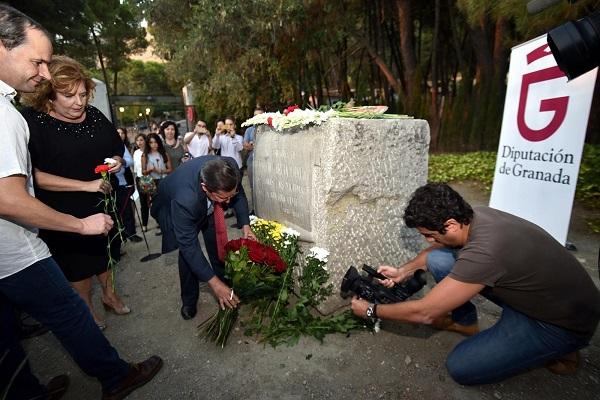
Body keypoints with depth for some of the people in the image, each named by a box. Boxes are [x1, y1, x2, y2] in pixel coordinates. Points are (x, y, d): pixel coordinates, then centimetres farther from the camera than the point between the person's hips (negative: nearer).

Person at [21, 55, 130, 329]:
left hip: (104, 203, 5)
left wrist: (117, 161, -10)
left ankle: (109, 294, 42)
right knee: (78, 263, 12)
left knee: (104, 253, 21)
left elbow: (118, 150, 12)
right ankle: (87, 310, 34)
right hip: (66, 213, -4)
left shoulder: (94, 115, -1)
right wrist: (86, 185, -24)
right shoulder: (33, 122, -15)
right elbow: (35, 175, -20)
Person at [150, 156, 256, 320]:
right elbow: (189, 246, -37)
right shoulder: (184, 200, -47)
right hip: (174, 207, -3)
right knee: (187, 254, -7)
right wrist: (213, 282, -36)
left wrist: (245, 224, -23)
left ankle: (226, 291, 24)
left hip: (209, 206, 4)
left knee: (218, 247, 5)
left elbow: (239, 193, -13)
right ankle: (189, 299, 16)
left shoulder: (230, 167, -37)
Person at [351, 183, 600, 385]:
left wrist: (371, 310, -15)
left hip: (564, 322, -7)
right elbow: (436, 247, 10)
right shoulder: (472, 216, -14)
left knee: (461, 368, -13)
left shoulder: (483, 253, -37)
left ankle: (557, 349, 6)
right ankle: (464, 322, 14)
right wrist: (403, 271, -1)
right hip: (528, 289, 7)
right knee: (437, 259, -9)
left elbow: (424, 313, -28)